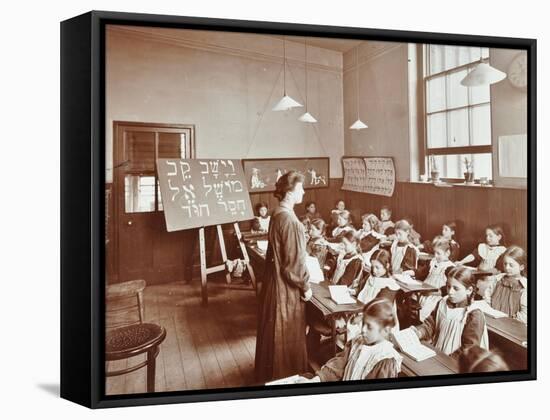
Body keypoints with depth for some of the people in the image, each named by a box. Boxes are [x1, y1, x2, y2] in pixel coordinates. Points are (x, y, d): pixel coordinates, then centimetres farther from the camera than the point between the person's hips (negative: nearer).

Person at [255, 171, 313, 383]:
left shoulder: (277, 214, 4)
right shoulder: (290, 220, -25)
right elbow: (295, 260, -22)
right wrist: (305, 286, -10)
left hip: (275, 279, 9)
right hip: (286, 285, -9)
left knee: (275, 331, 22)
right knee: (287, 334, 8)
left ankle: (270, 372, 38)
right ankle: (285, 375, 24)